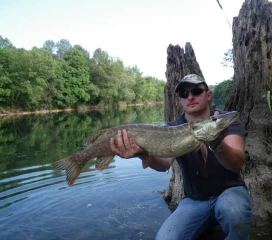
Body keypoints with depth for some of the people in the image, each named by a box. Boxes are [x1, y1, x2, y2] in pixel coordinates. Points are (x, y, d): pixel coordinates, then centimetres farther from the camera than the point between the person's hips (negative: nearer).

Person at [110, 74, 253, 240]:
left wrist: (217, 145, -52)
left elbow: (238, 162, -30)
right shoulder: (173, 128, -6)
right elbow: (165, 163, -26)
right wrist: (144, 154, -48)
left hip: (230, 191, -2)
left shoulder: (228, 121, -12)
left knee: (234, 209, -35)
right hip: (194, 200, 3)